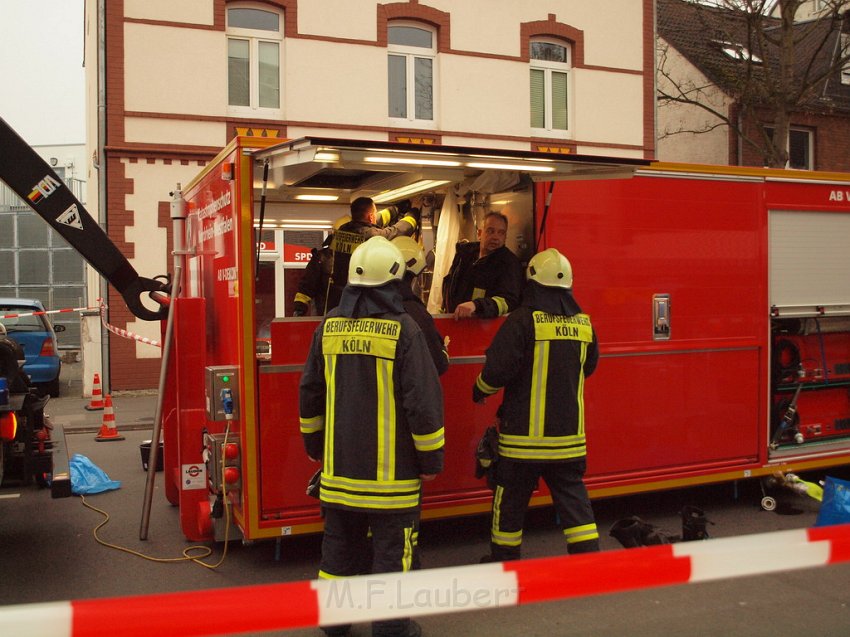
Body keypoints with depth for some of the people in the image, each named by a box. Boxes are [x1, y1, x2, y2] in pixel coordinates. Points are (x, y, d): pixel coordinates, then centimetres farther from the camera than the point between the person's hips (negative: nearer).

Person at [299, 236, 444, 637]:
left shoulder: (329, 326, 3)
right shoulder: (402, 329, -13)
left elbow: (310, 391, 11)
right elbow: (423, 399, -13)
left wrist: (314, 444, 24)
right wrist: (431, 460, -3)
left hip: (339, 464, 5)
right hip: (391, 467, -5)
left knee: (340, 542, 17)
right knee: (391, 546, 6)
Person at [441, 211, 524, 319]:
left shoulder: (510, 263, -7)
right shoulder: (465, 251, 13)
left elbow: (509, 301, -22)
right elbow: (448, 282, 29)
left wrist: (475, 305, -38)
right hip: (451, 319, 4)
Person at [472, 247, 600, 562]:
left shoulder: (523, 320, -14)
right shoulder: (583, 323, 4)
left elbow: (497, 370, -18)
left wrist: (479, 390, 2)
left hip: (525, 432, -4)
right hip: (570, 434, 5)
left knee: (511, 501, 11)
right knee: (573, 498, 11)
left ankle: (504, 559, 23)